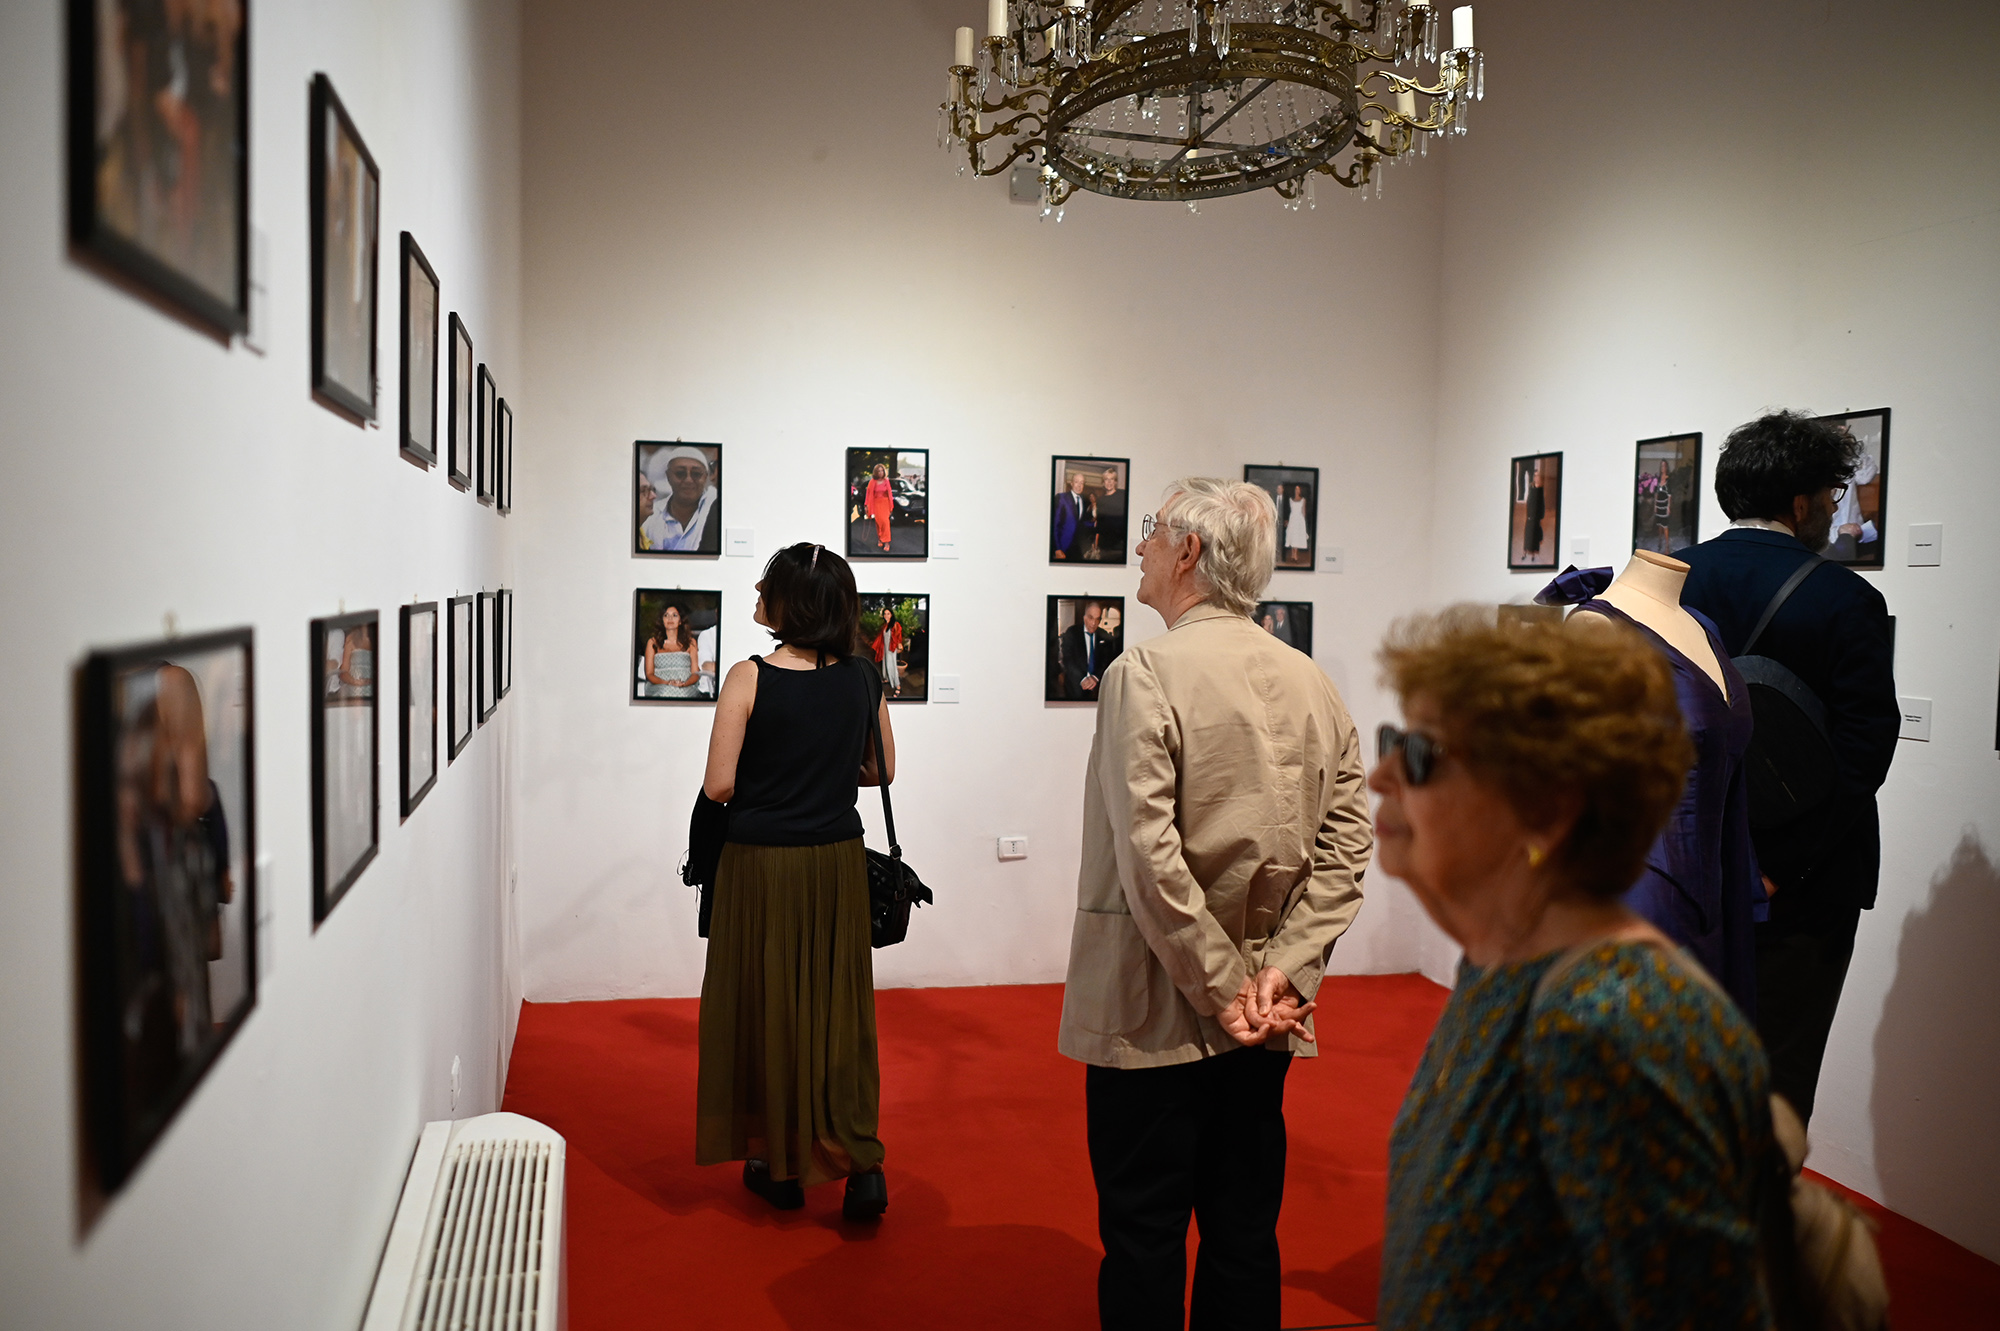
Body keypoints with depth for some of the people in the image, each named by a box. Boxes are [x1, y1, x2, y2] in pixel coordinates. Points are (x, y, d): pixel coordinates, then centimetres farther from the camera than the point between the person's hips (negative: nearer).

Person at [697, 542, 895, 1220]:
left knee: (768, 1006, 11)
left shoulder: (750, 678, -15)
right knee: (839, 1008, 13)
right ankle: (861, 1162, 7)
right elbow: (881, 770, 7)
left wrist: (763, 782, 6)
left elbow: (718, 786, -15)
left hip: (762, 862, -3)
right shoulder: (862, 677, -2)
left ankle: (781, 1165, 24)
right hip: (838, 859, 3)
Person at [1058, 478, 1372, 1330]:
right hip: (1266, 1021, 6)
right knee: (1245, 1235, 17)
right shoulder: (1310, 681, 2)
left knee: (1144, 1239, 8)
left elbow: (1148, 854, -21)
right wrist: (1282, 974, -4)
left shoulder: (1146, 673, -15)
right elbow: (1347, 839, 0)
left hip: (1153, 1017, -6)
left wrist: (1223, 988, -13)